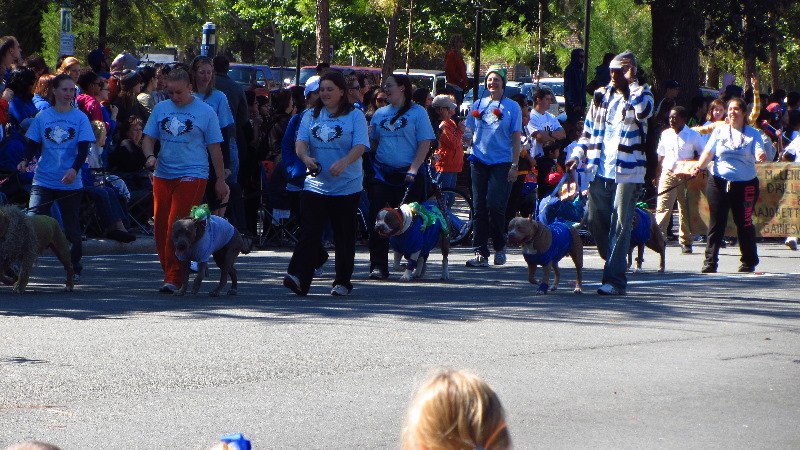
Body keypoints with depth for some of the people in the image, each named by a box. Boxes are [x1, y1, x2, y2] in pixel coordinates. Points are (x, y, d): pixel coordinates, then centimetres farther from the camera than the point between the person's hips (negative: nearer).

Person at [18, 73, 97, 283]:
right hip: (43, 180, 0)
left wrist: (75, 169, -24)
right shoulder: (43, 117, 5)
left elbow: (84, 149, -5)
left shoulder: (80, 118, 2)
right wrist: (25, 160, -15)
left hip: (71, 182, 0)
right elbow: (33, 145, 7)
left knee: (72, 227, 7)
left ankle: (74, 268, 24)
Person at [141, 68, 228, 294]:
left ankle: (174, 279, -14)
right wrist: (150, 156, -8)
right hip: (163, 175, 5)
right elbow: (148, 138, 14)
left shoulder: (205, 112, 1)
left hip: (192, 175, -5)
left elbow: (214, 148, 4)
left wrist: (220, 180, 4)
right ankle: (168, 272, 16)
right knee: (161, 226, 4)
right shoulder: (160, 109, 10)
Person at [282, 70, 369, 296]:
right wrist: (305, 157, -21)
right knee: (309, 231, -10)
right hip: (315, 184, 2)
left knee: (344, 234, 5)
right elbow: (301, 141, 2)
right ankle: (298, 278, -18)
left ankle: (343, 282, 14)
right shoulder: (311, 116, 11)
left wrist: (343, 162, -29)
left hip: (346, 186, -2)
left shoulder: (354, 116, 0)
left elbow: (360, 146, -11)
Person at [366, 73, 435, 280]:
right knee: (378, 221, -3)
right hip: (382, 175, 4)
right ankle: (378, 266, -2)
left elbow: (425, 143, -5)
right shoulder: (380, 114, 15)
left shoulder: (417, 112, 1)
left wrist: (413, 169, -14)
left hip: (408, 175, -4)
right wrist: (371, 164, 7)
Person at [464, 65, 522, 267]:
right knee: (479, 207, -1)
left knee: (495, 205, -13)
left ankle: (500, 246, 7)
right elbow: (470, 133, 18)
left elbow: (516, 138, 2)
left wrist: (514, 165, -5)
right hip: (479, 161, 3)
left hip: (502, 162, -3)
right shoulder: (478, 105, 13)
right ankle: (480, 252, 0)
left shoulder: (512, 107, 4)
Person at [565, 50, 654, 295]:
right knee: (594, 219, 5)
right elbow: (588, 129, 22)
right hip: (599, 170, 6)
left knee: (620, 224, -7)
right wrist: (577, 155, 9)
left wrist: (631, 83, -17)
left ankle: (615, 279, -7)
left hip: (627, 171, -6)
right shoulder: (601, 96, 15)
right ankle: (615, 263, 24)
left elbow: (644, 112, -25)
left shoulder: (640, 94, 0)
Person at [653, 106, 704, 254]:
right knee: (663, 207, -11)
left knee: (685, 209, 3)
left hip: (686, 176, -2)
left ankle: (685, 241, 10)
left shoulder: (694, 135, 3)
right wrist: (657, 176, 13)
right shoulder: (666, 134, 13)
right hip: (668, 174, 2)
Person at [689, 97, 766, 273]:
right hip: (719, 183, 1)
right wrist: (699, 166, -16)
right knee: (716, 223, -2)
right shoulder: (720, 131, 8)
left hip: (745, 184, -1)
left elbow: (759, 152, -8)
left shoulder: (752, 133, 5)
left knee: (744, 223, 4)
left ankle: (749, 262, 17)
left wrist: (761, 156, -32)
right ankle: (710, 261, 1)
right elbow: (709, 152, 2)